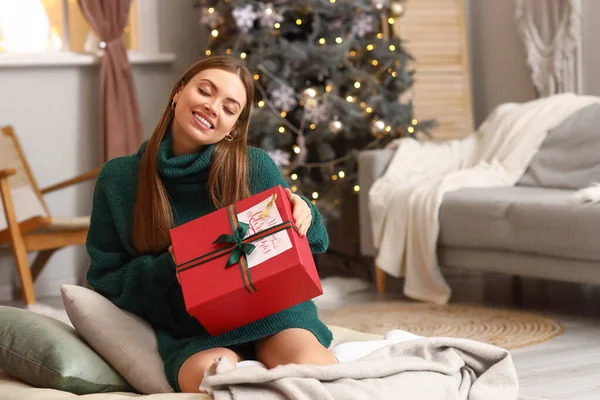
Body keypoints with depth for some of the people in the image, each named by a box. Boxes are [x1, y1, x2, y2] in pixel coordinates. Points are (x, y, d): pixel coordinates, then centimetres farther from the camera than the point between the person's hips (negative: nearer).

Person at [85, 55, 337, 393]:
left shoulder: (257, 167, 0)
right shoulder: (118, 179, 2)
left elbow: (314, 242, 11)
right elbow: (107, 279, 4)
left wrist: (303, 215, -14)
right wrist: (170, 266, -15)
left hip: (269, 306, 1)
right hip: (189, 331, 0)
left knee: (311, 366, -32)